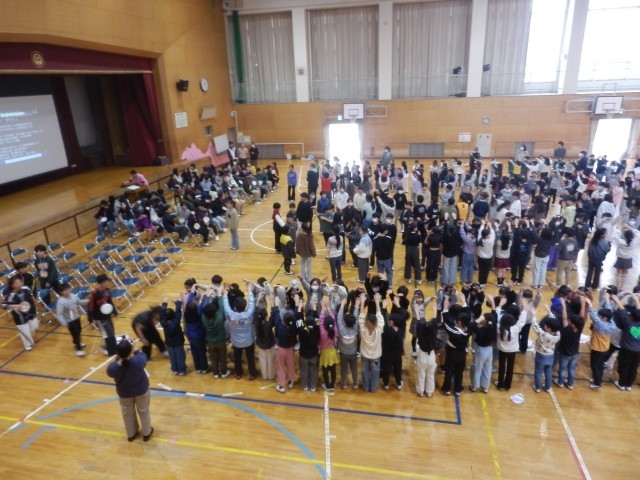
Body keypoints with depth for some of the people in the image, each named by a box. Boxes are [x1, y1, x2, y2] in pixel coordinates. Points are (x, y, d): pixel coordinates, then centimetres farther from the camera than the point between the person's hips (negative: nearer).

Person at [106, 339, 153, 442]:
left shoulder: (113, 367, -34)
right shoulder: (138, 361, -38)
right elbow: (143, 356, -13)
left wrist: (117, 359, -12)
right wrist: (135, 350, -10)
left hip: (124, 393, 1)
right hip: (141, 391, -1)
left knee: (128, 414, 27)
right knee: (144, 412, 23)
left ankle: (131, 434, 48)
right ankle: (147, 433, 43)